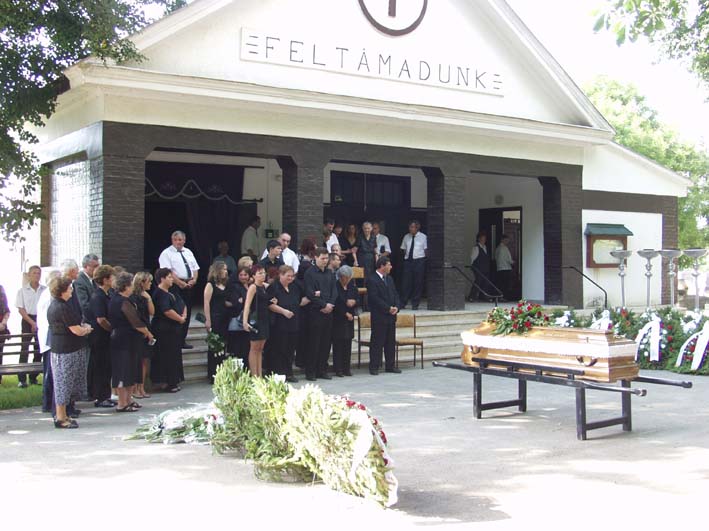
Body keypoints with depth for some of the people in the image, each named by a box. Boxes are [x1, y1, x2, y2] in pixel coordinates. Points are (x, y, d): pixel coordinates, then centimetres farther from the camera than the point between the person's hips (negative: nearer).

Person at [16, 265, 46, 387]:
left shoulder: (45, 290, 4)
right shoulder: (23, 290, 0)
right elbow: (20, 309, -3)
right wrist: (32, 322, -12)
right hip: (28, 320, -2)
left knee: (39, 349, 6)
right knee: (25, 349, -4)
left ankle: (33, 377, 16)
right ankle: (21, 379, -2)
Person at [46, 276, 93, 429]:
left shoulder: (54, 305, 11)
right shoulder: (63, 308, -21)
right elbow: (77, 331, -20)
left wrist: (83, 327, 7)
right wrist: (87, 329, 0)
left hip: (58, 347, 10)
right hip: (67, 350, -10)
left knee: (63, 383, 15)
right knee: (65, 383, -2)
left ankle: (62, 415, 22)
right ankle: (61, 418, 6)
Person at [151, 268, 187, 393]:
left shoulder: (171, 293, 17)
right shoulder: (159, 294, -13)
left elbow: (183, 305, 23)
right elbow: (167, 311, -24)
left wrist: (184, 316, 3)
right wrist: (180, 319, -12)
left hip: (175, 329, 10)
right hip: (165, 330, -10)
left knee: (175, 356, 12)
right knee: (167, 356, -6)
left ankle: (173, 382, 18)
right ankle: (168, 383, -2)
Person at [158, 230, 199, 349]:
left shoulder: (188, 252, 18)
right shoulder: (167, 253, -4)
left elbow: (195, 268, 17)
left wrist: (194, 280, -2)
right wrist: (181, 283, -19)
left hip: (189, 285, 7)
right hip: (175, 287, -7)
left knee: (187, 313, 9)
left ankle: (182, 340, 17)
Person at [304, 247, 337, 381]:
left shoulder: (330, 273, 14)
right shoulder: (310, 273, -4)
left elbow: (334, 291, 11)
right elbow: (310, 293, -12)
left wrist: (330, 305, -6)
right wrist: (323, 305, -13)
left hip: (328, 311, 6)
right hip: (315, 312, -6)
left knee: (326, 342, 7)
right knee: (314, 342, -3)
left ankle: (322, 370, 15)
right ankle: (310, 371, 3)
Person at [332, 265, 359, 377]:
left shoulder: (352, 286, 10)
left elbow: (358, 300, 12)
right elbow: (335, 303, -13)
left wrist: (354, 302, -11)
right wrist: (346, 313, -11)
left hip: (349, 319, 5)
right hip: (338, 319, -5)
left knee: (348, 344, 6)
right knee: (338, 344, -2)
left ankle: (347, 368, 12)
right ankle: (338, 369, 3)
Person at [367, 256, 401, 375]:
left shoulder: (390, 279, 17)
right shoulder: (372, 280, -10)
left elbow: (395, 294, 16)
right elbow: (374, 298, -16)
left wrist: (396, 307, -2)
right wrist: (388, 308, -16)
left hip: (391, 316, 8)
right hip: (379, 317, -8)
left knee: (391, 342, 10)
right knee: (377, 343, -3)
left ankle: (390, 366, 18)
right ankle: (374, 367, 2)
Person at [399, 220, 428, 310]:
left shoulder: (423, 237, 1)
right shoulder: (406, 237, 11)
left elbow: (426, 250, 0)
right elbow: (404, 249, 15)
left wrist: (426, 260, -5)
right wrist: (406, 257, 3)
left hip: (419, 261, -3)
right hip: (408, 261, 3)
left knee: (418, 283, 0)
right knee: (406, 282, 0)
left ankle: (415, 304, 8)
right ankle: (402, 303, 7)